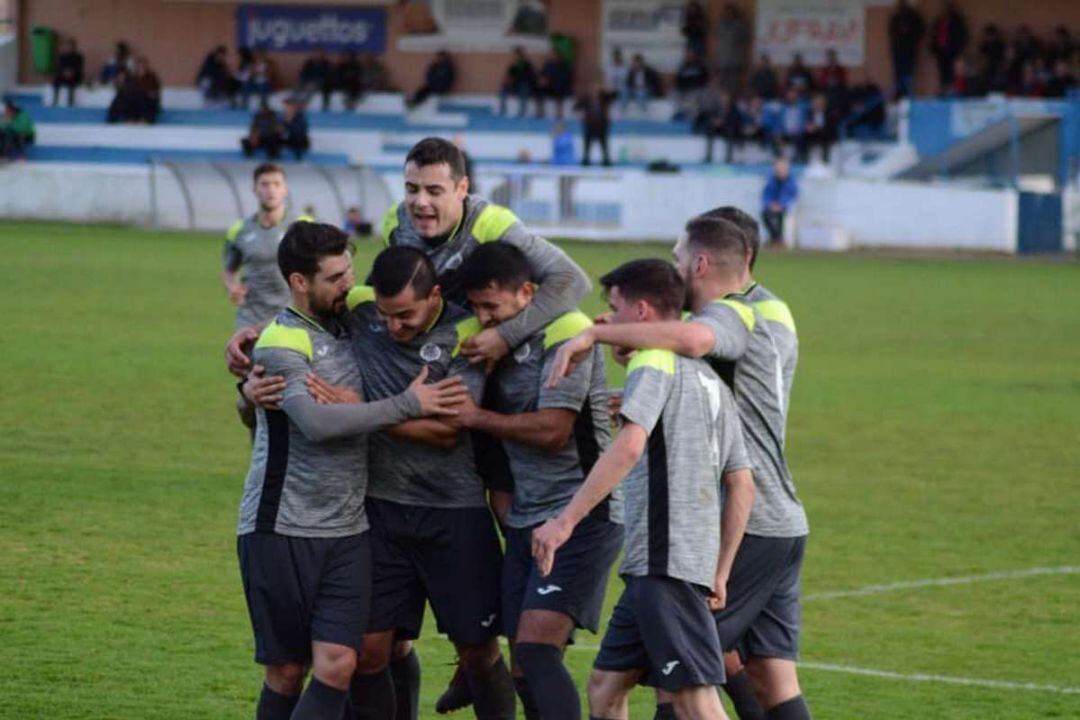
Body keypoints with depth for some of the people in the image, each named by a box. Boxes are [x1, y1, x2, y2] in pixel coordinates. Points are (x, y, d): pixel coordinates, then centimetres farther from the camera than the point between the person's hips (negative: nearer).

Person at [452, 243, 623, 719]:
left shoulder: (567, 335, -12)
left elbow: (551, 430, -18)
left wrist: (477, 417, -8)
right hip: (525, 520, 8)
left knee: (535, 651, -19)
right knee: (525, 673, 5)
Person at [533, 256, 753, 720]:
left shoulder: (655, 361, -5)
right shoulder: (710, 380, 22)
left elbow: (629, 447, -23)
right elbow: (742, 486, 21)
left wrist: (566, 520, -24)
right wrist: (720, 574, 24)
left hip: (665, 561, -10)